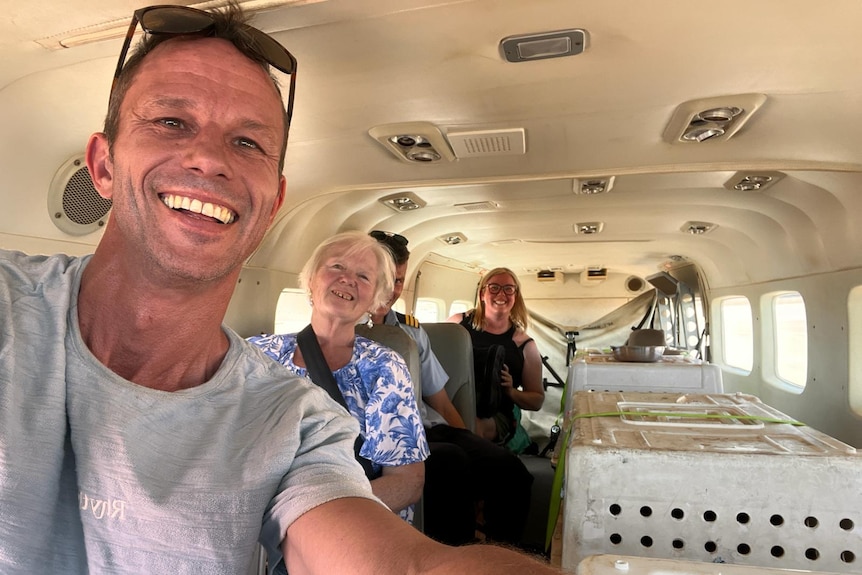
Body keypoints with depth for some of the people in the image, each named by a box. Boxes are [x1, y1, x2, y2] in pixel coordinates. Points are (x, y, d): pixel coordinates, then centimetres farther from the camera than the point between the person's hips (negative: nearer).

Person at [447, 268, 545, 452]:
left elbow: (537, 401, 15)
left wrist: (511, 391, -5)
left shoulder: (524, 345, 10)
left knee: (475, 426, -36)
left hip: (495, 415, 0)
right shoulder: (457, 322, 10)